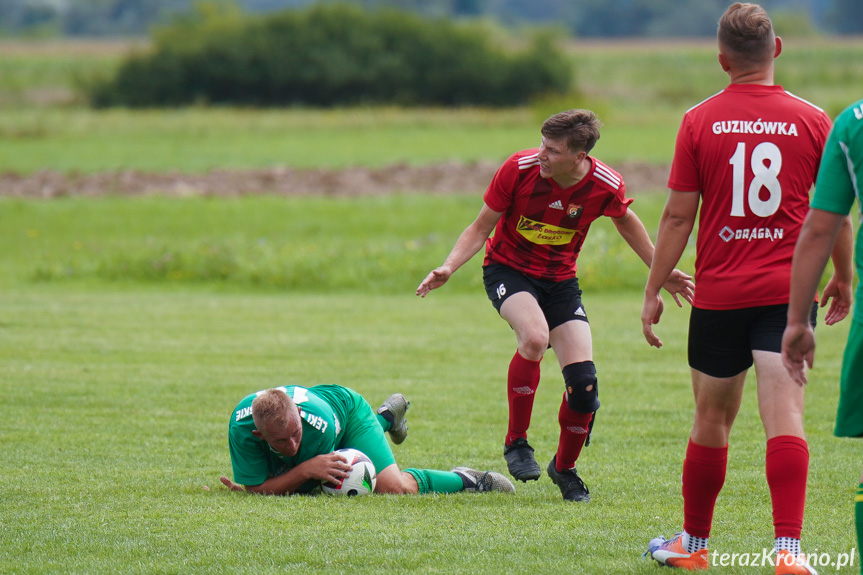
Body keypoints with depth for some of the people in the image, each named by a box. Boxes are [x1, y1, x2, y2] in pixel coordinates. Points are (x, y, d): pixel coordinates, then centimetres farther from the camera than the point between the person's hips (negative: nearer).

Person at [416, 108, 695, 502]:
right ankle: (516, 442, -15)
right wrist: (448, 268, -24)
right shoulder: (519, 169, -22)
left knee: (583, 382, -9)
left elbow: (624, 220, 8)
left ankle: (564, 467, 19)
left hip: (560, 279, 2)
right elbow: (482, 227, -10)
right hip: (508, 269, -2)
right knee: (535, 336, -35)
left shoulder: (605, 185, -17)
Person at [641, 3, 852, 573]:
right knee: (785, 417, -8)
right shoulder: (812, 120, -1)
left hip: (718, 294, 0)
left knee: (712, 420, 14)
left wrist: (654, 290, 7)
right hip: (787, 292, 0)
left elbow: (678, 215, -1)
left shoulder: (700, 121, -3)